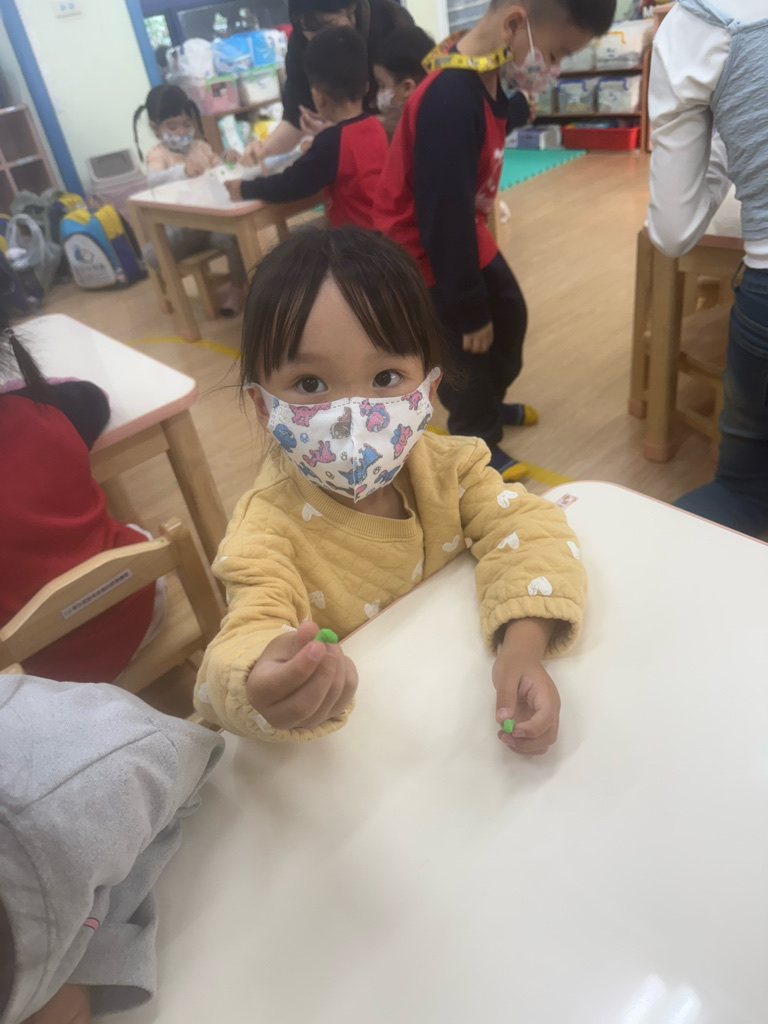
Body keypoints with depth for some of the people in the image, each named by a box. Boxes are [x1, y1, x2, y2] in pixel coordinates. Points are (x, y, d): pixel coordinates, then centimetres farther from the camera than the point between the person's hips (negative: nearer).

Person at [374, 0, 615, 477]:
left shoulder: (484, 74, -4)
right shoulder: (448, 103, -33)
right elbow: (444, 217, -30)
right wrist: (471, 311, -23)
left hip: (467, 234, 9)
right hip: (424, 252, -9)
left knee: (510, 313, 20)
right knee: (466, 351, 2)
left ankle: (488, 403, 43)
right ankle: (476, 443, 26)